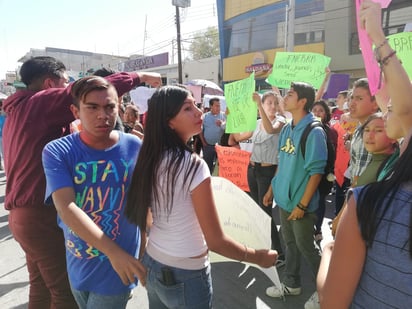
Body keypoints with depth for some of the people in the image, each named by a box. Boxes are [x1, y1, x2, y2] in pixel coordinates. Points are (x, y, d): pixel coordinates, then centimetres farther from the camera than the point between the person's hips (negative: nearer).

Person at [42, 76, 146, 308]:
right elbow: (66, 208, -23)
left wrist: (144, 252, 2)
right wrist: (113, 251, -29)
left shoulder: (135, 148, -11)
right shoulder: (57, 152, -13)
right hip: (77, 263, 2)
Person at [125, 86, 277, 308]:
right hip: (186, 277, -6)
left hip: (152, 264, 6)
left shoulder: (149, 159, -4)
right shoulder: (194, 165, -25)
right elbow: (216, 242, -22)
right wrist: (259, 257, -7)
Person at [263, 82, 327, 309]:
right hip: (284, 198, 7)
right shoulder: (286, 129, 5)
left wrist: (302, 204, -18)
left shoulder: (313, 131, -17)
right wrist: (272, 189, 14)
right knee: (290, 243, 19)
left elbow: (316, 172, -18)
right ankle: (291, 284, 37)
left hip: (300, 202, -7)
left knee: (305, 247, 9)